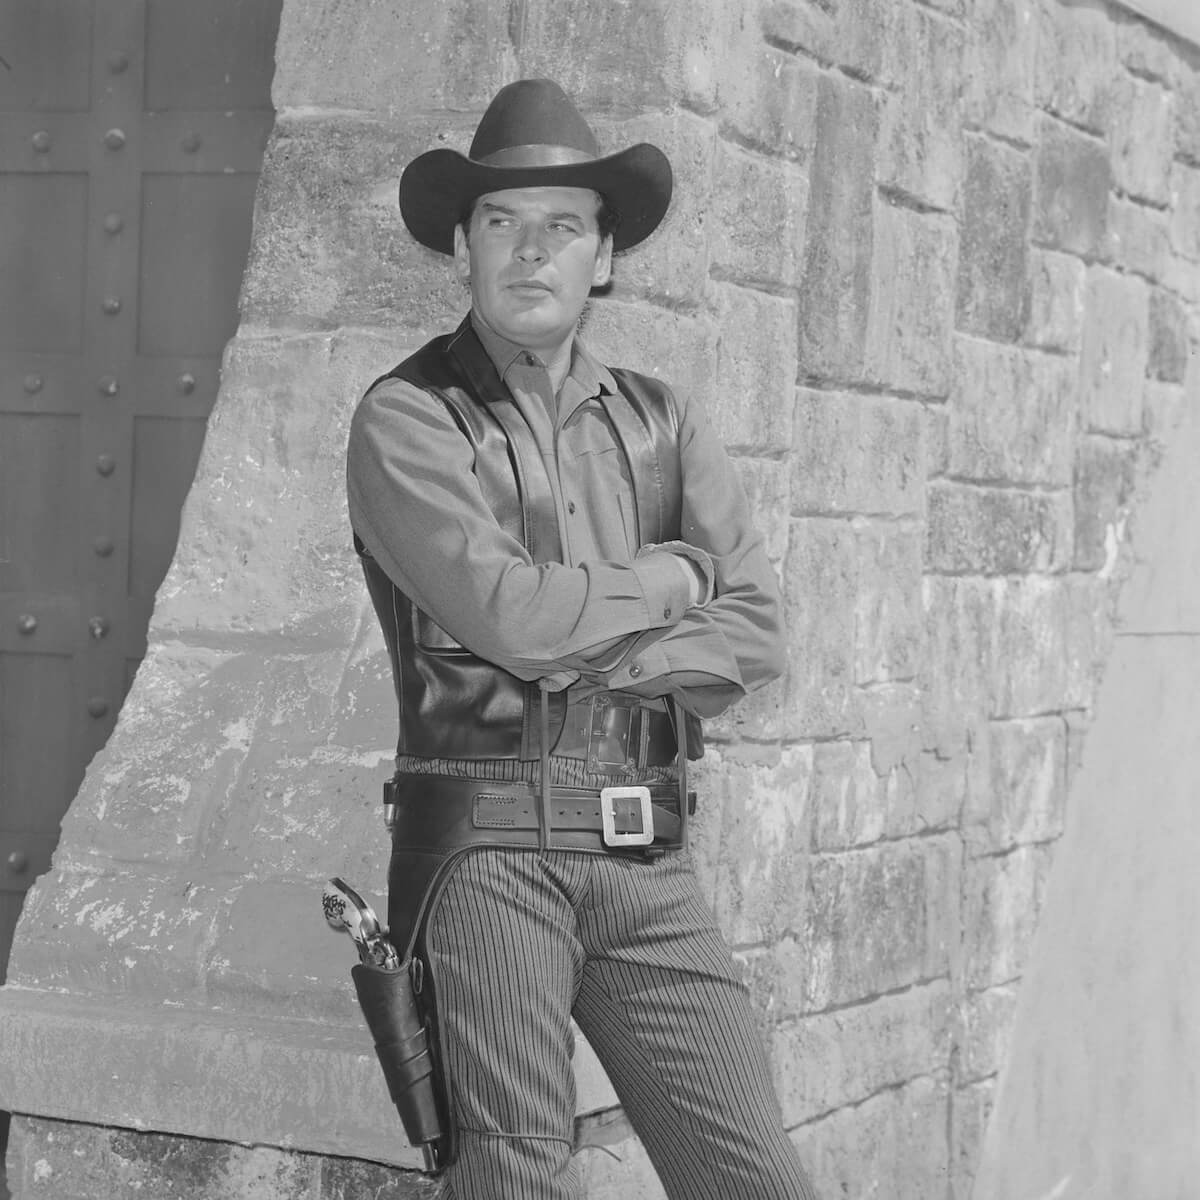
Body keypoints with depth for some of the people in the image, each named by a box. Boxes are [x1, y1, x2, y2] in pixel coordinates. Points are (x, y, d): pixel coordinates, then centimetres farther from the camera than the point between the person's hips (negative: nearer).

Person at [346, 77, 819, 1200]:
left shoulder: (663, 424, 14)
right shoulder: (407, 421, -1)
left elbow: (752, 635, 3)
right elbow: (511, 611, -16)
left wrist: (578, 661, -11)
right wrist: (669, 578, 0)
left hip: (644, 858, 4)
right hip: (484, 844, -4)